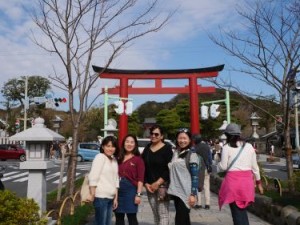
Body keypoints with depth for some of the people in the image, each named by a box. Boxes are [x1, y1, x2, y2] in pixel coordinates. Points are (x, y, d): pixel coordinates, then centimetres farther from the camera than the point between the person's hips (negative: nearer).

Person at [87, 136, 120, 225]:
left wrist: (116, 198, 14)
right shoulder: (100, 157, -8)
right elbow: (93, 177, -13)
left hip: (110, 197, 7)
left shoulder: (114, 160, 14)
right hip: (101, 196, -7)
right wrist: (92, 195, -15)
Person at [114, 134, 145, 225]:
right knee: (119, 217, 11)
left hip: (130, 189, -5)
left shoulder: (138, 159, -2)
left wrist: (138, 194, -13)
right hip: (118, 189, 5)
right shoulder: (119, 158, 12)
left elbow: (140, 179, -7)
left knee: (132, 217, 1)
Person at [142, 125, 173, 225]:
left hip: (163, 185, -5)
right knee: (155, 214, 12)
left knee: (163, 214, -7)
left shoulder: (167, 148, -4)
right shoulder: (147, 149, 11)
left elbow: (169, 169, -11)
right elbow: (143, 168, 9)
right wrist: (146, 183, -2)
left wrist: (158, 183, -15)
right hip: (149, 186, 5)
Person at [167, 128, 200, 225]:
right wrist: (170, 189, 15)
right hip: (176, 191, 6)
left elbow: (195, 177, -12)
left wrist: (193, 194, -17)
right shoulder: (175, 153, 11)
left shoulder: (192, 155, -8)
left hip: (186, 193, -6)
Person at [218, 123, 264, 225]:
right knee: (243, 211, 20)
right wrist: (259, 182, 19)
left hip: (233, 179, -4)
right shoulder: (249, 146, 6)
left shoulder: (226, 147, -6)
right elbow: (254, 166, 9)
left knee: (237, 212, 5)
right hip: (247, 180, 4)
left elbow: (223, 167, -6)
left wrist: (218, 163, 16)